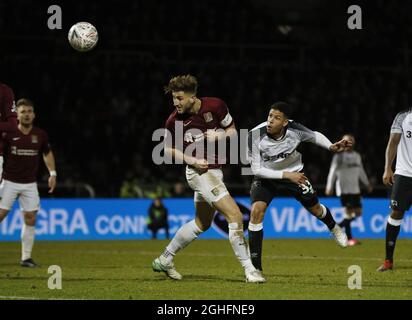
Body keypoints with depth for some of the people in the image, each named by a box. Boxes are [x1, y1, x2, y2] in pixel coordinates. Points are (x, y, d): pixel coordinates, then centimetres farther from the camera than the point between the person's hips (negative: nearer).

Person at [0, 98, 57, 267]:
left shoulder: (40, 135, 0)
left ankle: (26, 257, 6)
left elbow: (47, 153, 17)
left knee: (30, 218, -1)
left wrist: (52, 173, 10)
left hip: (30, 184, 3)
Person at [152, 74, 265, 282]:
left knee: (202, 223, 19)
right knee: (235, 216, -16)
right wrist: (193, 161, -14)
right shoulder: (174, 120, -13)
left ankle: (164, 260, 32)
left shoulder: (215, 106, -8)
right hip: (199, 172, -6)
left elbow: (232, 130, 5)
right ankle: (249, 270, -11)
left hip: (215, 170, 6)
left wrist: (220, 135, -18)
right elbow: (168, 149, 1)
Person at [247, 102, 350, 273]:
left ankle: (333, 228, 54)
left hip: (294, 173, 2)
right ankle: (255, 266, -16)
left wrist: (331, 147, -19)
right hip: (266, 176, -2)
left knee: (315, 209, 15)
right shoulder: (255, 135, -31)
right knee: (256, 211, -24)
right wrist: (286, 175, -34)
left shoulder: (294, 129, -25)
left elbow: (315, 136, -2)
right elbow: (256, 169, -28)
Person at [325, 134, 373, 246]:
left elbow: (361, 171, 24)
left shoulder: (357, 156, 16)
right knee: (349, 212, -10)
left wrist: (367, 184, 20)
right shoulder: (339, 156, -4)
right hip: (344, 189, -7)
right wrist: (329, 187, -14)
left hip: (355, 189, 7)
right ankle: (349, 239, -4)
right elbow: (332, 172, -7)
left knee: (358, 212, 3)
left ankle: (338, 228, 19)